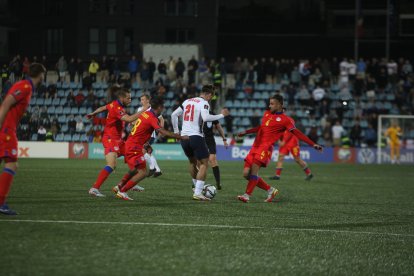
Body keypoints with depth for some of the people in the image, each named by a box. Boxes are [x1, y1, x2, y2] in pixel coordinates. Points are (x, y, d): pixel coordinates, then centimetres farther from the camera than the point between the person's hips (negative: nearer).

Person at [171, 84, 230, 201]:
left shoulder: (187, 101, 15)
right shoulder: (204, 103, -6)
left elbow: (174, 115, 16)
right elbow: (206, 118, -24)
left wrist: (176, 132, 22)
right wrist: (222, 115, -14)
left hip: (184, 137, 7)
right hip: (196, 137, -7)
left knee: (193, 162, 25)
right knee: (204, 164, -1)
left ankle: (197, 188, 32)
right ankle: (198, 193, -10)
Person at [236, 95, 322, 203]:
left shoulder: (285, 120, -1)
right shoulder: (267, 113, 19)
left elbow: (297, 133, -5)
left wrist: (313, 144, -13)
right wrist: (246, 132, 40)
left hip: (266, 147, -7)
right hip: (255, 146, 7)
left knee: (254, 169, -24)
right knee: (246, 174, 1)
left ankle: (247, 195, -17)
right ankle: (270, 190, 15)